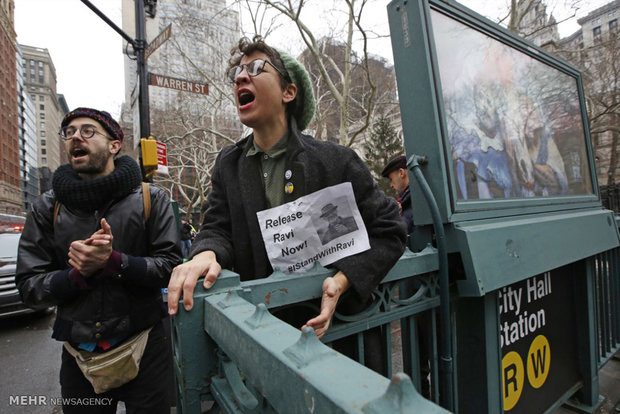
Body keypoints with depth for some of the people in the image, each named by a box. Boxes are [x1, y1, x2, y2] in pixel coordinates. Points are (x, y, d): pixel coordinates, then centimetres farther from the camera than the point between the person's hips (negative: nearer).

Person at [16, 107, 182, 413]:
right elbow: (29, 288, 0)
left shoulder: (150, 199, -6)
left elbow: (170, 265, -12)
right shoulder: (47, 208, 1)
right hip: (79, 353, 2)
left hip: (145, 346, -2)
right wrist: (79, 273, -18)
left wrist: (112, 262, -25)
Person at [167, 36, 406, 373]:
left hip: (332, 326, -2)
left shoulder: (336, 161, -10)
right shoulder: (228, 164, 4)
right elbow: (217, 228, -2)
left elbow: (388, 231, -8)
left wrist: (343, 280, -23)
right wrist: (206, 254, -26)